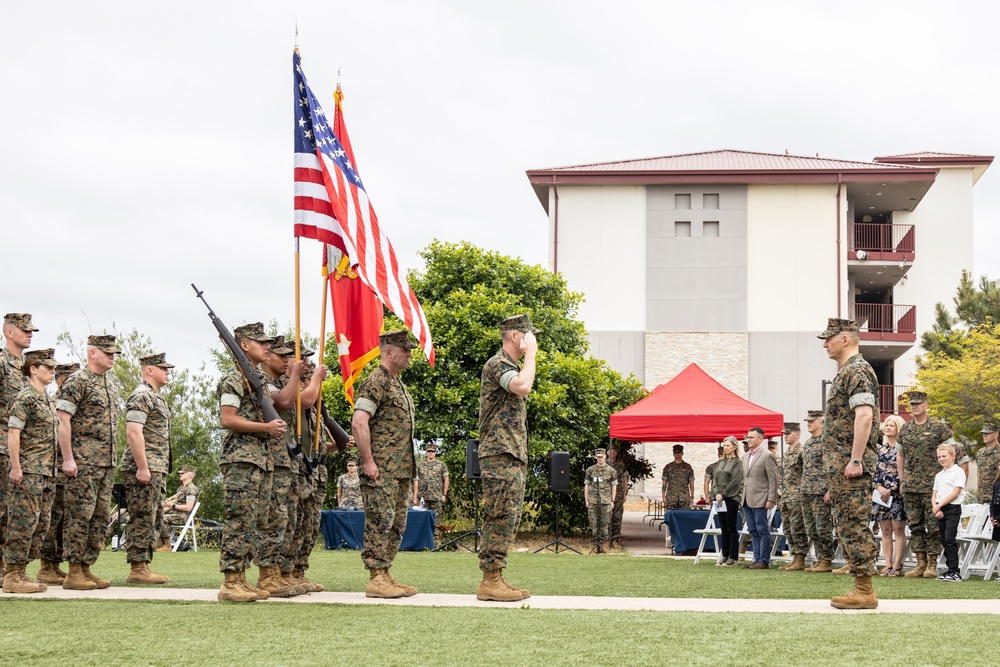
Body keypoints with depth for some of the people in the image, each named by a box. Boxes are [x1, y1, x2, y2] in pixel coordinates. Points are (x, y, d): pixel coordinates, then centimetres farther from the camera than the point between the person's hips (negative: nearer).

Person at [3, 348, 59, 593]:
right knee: (24, 522, -8)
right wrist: (16, 467, -19)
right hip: (29, 472, -9)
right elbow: (13, 433, -14)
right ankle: (12, 576, -5)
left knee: (40, 525, 9)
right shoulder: (24, 398, -10)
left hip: (47, 473, 9)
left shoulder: (48, 400, 17)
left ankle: (20, 571, 15)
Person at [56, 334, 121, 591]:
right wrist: (68, 458, -18)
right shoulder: (77, 381, -8)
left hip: (107, 463, 9)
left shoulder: (110, 386, 18)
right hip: (84, 462, -9)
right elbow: (63, 420, -14)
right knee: (79, 515, -7)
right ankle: (73, 573, -4)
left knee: (100, 517, 9)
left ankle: (87, 568, 15)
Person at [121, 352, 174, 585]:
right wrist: (142, 468, -24)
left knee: (151, 520, 11)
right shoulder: (142, 396, -11)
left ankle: (144, 566, 14)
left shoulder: (156, 397, 21)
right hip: (144, 469, -10)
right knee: (143, 520, -9)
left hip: (156, 469, 10)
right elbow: (133, 432, -21)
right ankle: (138, 569, -8)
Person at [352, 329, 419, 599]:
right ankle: (376, 579, -7)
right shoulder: (375, 382, -11)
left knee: (396, 525, 10)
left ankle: (385, 575, 15)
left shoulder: (398, 385, 20)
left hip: (402, 471, 10)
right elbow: (359, 423, -20)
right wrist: (368, 462, -21)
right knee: (380, 523, -9)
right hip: (382, 471, -10)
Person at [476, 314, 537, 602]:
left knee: (508, 520, 10)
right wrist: (530, 355, -17)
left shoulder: (510, 366, 23)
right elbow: (522, 387, -31)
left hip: (514, 458, 10)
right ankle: (489, 581, -10)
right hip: (500, 456, -10)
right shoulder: (497, 364, -10)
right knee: (500, 518, -11)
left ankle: (496, 579, 12)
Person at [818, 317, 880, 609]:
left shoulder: (856, 371, -12)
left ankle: (864, 591, -8)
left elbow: (864, 416, -22)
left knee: (854, 525, -9)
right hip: (840, 463, 11)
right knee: (848, 525, 12)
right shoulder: (846, 372, 20)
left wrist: (855, 460, -26)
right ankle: (862, 588, 15)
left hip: (850, 463, -11)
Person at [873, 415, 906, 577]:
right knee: (886, 531, 5)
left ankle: (897, 565, -4)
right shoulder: (880, 449, 14)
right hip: (881, 494, 5)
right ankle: (888, 565, 6)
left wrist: (890, 490, -11)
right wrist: (879, 487, -5)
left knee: (898, 530, -5)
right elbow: (874, 472, 13)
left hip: (898, 494, -5)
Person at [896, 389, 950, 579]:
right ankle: (920, 563, 10)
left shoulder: (938, 427, -2)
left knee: (932, 525, -3)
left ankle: (932, 564, 1)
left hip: (931, 485, -5)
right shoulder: (905, 429, 11)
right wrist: (902, 477, 13)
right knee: (915, 524, 5)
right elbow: (899, 454, 20)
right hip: (910, 485, 5)